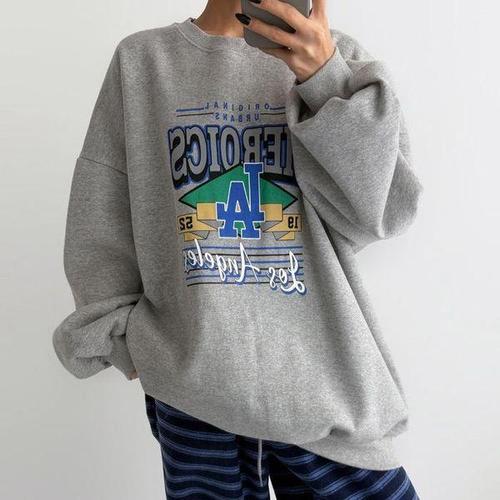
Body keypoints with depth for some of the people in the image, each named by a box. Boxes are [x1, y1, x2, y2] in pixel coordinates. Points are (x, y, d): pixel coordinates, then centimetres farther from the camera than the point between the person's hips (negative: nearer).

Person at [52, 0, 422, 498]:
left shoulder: (335, 56, 6)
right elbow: (100, 222, 8)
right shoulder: (140, 59, 6)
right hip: (188, 375, 0)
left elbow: (383, 211, -5)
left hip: (319, 370, 1)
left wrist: (326, 78, -16)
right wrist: (121, 333, 3)